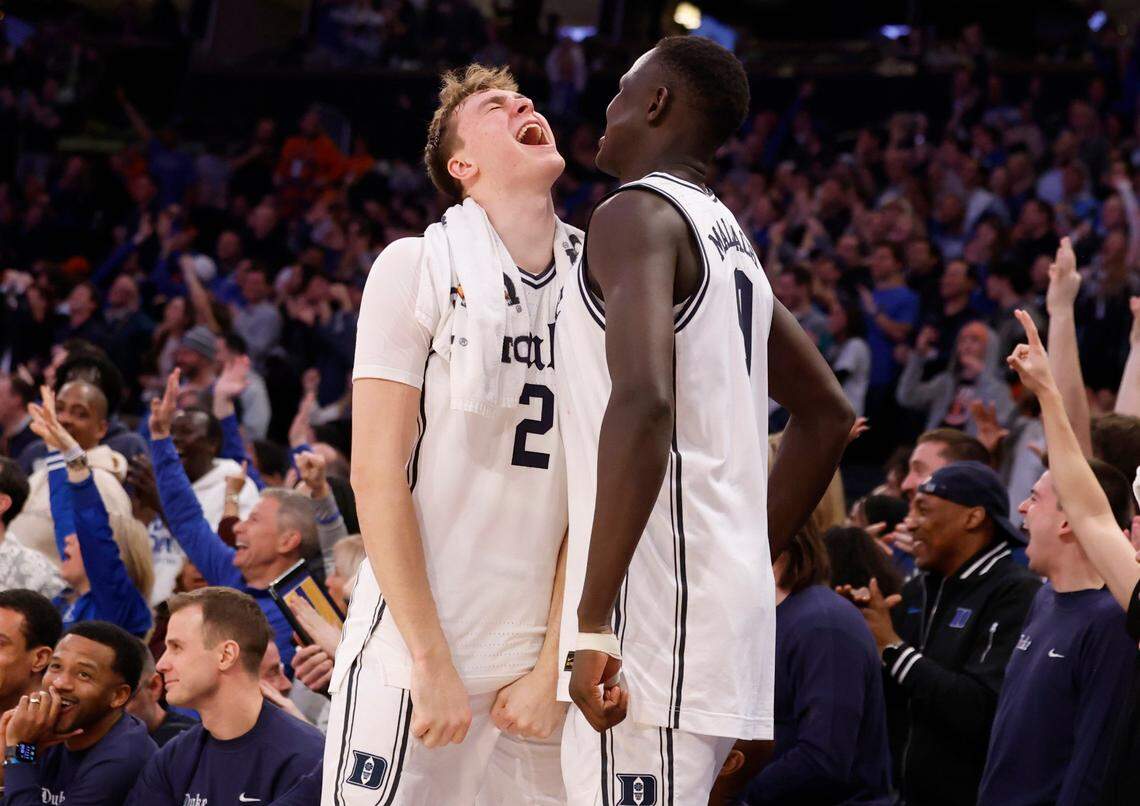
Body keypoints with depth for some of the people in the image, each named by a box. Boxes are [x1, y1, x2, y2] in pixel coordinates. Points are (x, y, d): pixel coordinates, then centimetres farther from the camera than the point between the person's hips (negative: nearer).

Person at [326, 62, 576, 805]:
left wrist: (554, 665, -1)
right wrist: (432, 662, -10)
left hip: (536, 668, 4)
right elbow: (377, 476, -6)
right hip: (413, 657, -4)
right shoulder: (418, 266, -3)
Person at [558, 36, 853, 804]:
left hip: (659, 607, -10)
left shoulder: (636, 216, -9)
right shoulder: (729, 238, 19)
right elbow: (828, 416, 28)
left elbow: (643, 402, -25)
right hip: (730, 590, 10)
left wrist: (594, 621, -26)